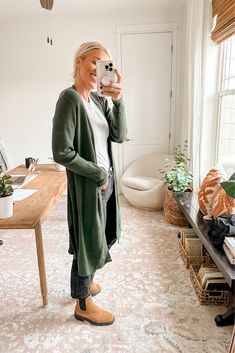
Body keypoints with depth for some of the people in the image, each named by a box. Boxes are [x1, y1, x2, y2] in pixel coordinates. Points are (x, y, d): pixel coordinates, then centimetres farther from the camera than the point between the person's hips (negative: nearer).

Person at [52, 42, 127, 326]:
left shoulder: (99, 99, 8)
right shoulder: (70, 98, -16)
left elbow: (119, 136, 0)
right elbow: (61, 153, -22)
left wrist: (118, 100, -12)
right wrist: (99, 175, -15)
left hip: (106, 181, 8)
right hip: (86, 185, -8)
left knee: (99, 237, 22)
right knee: (88, 241, 7)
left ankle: (83, 281, 48)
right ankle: (83, 304, 31)